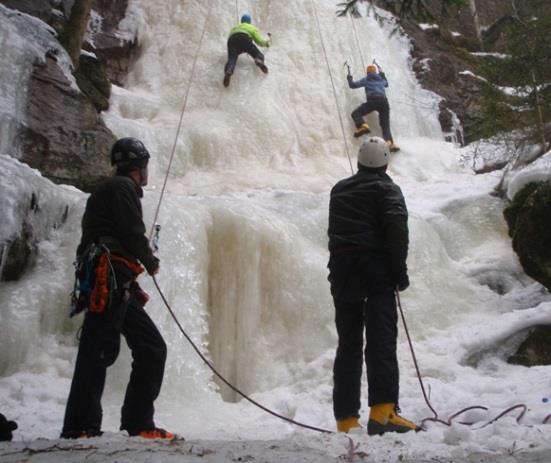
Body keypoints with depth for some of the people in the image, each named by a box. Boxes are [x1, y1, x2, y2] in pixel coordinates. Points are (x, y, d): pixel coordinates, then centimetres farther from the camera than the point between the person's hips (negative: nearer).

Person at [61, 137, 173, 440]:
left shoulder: (114, 189, 29)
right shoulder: (122, 187, 0)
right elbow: (133, 235, -13)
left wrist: (134, 289, 20)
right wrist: (151, 262, 6)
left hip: (116, 284, 10)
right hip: (107, 280, -10)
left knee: (152, 347, 6)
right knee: (99, 351, -13)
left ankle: (138, 424, 7)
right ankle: (79, 428, -12)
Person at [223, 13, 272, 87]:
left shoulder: (234, 28, 44)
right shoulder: (252, 28, 32)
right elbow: (260, 42, 23)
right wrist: (268, 40, 44)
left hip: (232, 40, 2)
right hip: (244, 39, -2)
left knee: (231, 59, -19)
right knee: (259, 55, 2)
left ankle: (228, 71, -56)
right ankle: (259, 61, -38)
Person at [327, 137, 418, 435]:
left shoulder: (339, 189, 20)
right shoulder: (386, 188, 3)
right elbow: (397, 227, -13)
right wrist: (400, 270, -8)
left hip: (341, 270, 5)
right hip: (376, 269, -5)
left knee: (348, 343, 7)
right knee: (381, 340, -12)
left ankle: (346, 419, 5)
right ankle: (382, 410, -26)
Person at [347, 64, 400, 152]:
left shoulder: (366, 79, 16)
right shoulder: (381, 79, 29)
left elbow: (353, 85, 16)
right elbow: (386, 84, 52)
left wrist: (349, 78, 35)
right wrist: (383, 76, 68)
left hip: (373, 100, -4)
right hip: (384, 101, 4)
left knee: (356, 113, 0)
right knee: (385, 125, 2)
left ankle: (362, 126, -30)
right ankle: (390, 142, -23)